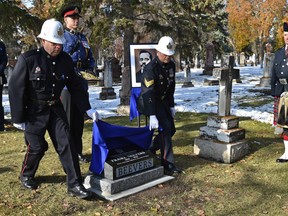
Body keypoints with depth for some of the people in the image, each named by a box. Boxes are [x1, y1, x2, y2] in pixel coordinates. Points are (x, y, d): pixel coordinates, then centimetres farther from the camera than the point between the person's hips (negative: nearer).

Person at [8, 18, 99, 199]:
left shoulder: (65, 60, -3)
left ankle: (75, 184, 4)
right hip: (34, 111, -4)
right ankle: (26, 175, 35)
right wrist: (18, 118, -11)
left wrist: (87, 108, 3)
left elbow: (75, 86, 6)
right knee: (37, 146, 4)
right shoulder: (28, 59, -16)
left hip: (55, 108, 4)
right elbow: (15, 88, -12)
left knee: (66, 143, -3)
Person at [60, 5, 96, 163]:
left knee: (79, 120, 11)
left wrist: (90, 69, -4)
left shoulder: (83, 38, 16)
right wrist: (73, 71, -21)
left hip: (82, 84, 6)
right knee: (67, 120, 1)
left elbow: (91, 58, 17)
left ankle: (78, 151, 23)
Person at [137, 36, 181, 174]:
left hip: (163, 100, 8)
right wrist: (152, 116, -33)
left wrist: (171, 106, 9)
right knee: (165, 128, -18)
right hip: (149, 102, -8)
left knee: (171, 129, 8)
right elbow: (149, 93, -29)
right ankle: (167, 164, -9)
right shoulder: (150, 68, -24)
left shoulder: (171, 65, 0)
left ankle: (150, 151, 26)